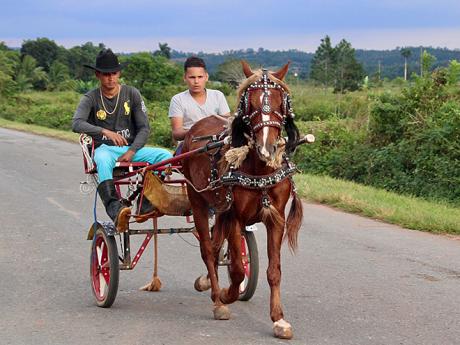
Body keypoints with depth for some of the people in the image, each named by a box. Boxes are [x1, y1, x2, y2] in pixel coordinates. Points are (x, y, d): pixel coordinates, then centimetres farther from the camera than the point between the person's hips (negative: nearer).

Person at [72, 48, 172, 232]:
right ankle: (115, 210, -57)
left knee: (165, 155, -24)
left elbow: (144, 128, 2)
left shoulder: (132, 94, 5)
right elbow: (77, 124, -18)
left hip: (131, 149, 3)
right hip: (104, 149, -3)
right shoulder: (91, 98, 0)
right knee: (103, 160, -40)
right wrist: (106, 132, -34)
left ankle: (146, 204, -31)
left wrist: (131, 152, -16)